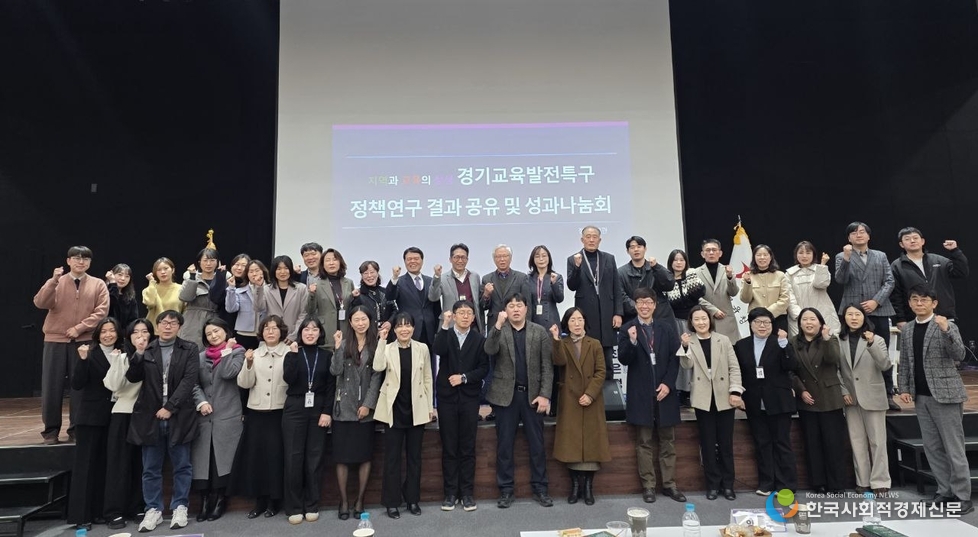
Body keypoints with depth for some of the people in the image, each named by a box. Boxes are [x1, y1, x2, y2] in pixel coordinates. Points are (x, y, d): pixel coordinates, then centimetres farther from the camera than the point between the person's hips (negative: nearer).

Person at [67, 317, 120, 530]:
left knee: (104, 465, 10)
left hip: (114, 415, 4)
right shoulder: (90, 353, -6)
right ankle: (80, 516, 6)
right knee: (85, 464, 1)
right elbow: (77, 384, -13)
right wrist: (83, 360, -24)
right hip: (91, 416, -4)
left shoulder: (122, 354, 5)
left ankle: (98, 512, 19)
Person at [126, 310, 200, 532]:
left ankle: (180, 507, 18)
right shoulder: (146, 351, 9)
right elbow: (132, 377, 1)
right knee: (151, 468, 10)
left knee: (181, 465, 6)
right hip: (150, 416, 2)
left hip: (179, 416, -2)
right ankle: (153, 509, 21)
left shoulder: (189, 350, 1)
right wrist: (138, 354, -14)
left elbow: (189, 380, -7)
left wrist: (170, 407, -13)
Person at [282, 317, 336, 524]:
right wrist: (294, 353, -13)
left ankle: (312, 506, 15)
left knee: (314, 457, 4)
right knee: (293, 457, 1)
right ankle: (293, 507, 11)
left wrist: (327, 412, -7)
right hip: (294, 409, 0)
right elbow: (288, 379, -12)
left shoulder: (327, 355, 5)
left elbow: (331, 385, 1)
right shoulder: (292, 354, 6)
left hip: (318, 410, 0)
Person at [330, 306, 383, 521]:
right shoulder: (343, 344, 4)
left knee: (365, 455, 5)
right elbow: (335, 371, -9)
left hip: (366, 408, 0)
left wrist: (368, 404, -9)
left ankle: (360, 500, 17)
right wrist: (338, 348, -18)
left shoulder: (376, 346, 2)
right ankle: (343, 500, 15)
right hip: (344, 407, 0)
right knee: (342, 456, 3)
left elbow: (376, 377, -2)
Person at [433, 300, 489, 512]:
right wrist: (445, 326, -20)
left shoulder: (479, 339, 6)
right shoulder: (445, 335, 5)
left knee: (468, 447, 5)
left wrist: (464, 377, -11)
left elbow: (484, 368, 0)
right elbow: (438, 351, -17)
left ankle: (467, 492, 14)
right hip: (447, 397, 0)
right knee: (449, 447, 5)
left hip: (469, 397, 0)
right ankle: (450, 492, 14)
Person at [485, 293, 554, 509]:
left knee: (537, 444, 7)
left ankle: (540, 489, 20)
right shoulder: (498, 331, 4)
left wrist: (544, 394, -7)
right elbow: (489, 351, -17)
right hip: (506, 394, 0)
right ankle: (505, 490, 17)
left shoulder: (539, 332, 4)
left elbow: (547, 366, 1)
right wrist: (498, 325, -26)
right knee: (504, 445, 6)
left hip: (532, 394, 1)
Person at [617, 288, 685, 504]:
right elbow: (623, 360, -8)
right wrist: (632, 342, -25)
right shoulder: (627, 330, -2)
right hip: (641, 394, -2)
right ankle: (648, 485, 14)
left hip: (664, 391, 2)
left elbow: (675, 358, 3)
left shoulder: (667, 328, 6)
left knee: (668, 441, 10)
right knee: (644, 443, 5)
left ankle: (669, 484, 19)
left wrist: (668, 383, -8)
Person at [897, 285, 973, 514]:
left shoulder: (947, 326, -6)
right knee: (932, 448, 10)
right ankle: (945, 491, 20)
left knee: (954, 448, 0)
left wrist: (946, 330, -30)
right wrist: (904, 388, 6)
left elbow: (959, 355, -18)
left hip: (945, 393, -6)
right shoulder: (906, 329, 10)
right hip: (921, 396, 6)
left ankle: (962, 497, 9)